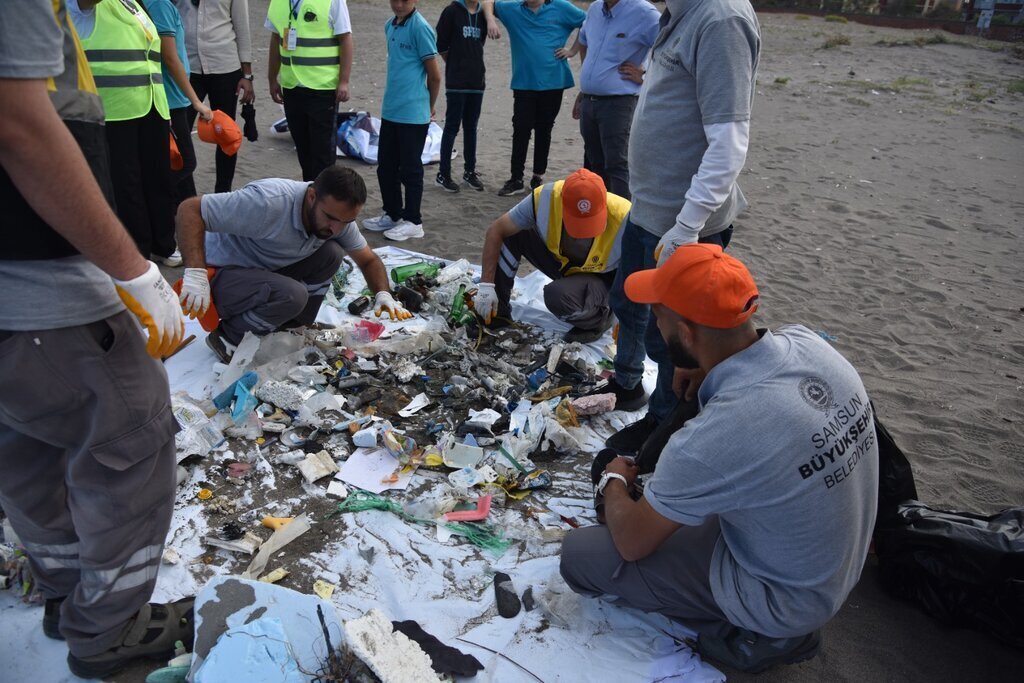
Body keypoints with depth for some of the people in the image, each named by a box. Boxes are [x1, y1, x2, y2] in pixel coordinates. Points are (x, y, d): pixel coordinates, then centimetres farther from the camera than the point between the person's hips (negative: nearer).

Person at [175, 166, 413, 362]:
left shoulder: (338, 214, -10)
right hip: (222, 274, -7)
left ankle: (292, 329, 1)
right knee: (292, 295, -33)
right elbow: (189, 209, -30)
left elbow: (368, 259, 2)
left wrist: (383, 295, -17)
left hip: (267, 271, 7)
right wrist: (195, 273, -39)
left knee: (331, 253, -12)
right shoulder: (269, 203, -33)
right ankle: (228, 338, -7)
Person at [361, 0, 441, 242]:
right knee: (385, 166, 13)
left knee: (410, 169, 1)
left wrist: (429, 107, 3)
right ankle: (393, 214, 27)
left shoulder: (420, 28, -12)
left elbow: (434, 75, -9)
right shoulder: (390, 26, 11)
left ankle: (413, 222, 12)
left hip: (413, 114, -8)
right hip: (390, 111, 8)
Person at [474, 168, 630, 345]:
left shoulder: (623, 220, -35)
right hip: (561, 261, 4)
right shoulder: (546, 198, -29)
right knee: (512, 233, -18)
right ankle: (496, 312, -5)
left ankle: (600, 318, -2)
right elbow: (496, 230, -19)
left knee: (558, 295, -35)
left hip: (603, 278, -4)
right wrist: (486, 284, -23)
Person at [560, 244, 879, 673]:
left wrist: (613, 483, 1)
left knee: (579, 554, -7)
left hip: (783, 600, -7)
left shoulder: (711, 440, -38)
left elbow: (631, 543, -17)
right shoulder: (806, 342, -17)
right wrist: (701, 367, 0)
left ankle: (751, 633, 3)